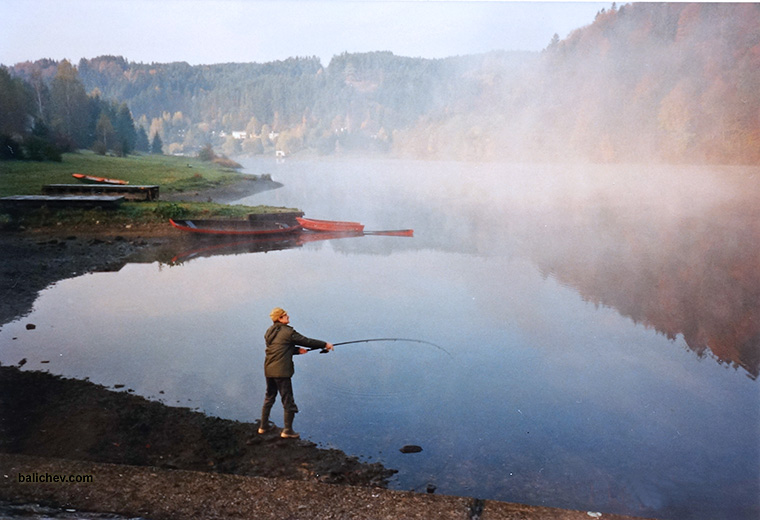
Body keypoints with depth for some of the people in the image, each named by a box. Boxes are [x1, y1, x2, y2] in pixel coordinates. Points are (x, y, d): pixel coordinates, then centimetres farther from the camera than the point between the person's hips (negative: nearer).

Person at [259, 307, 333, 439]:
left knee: (269, 397, 21)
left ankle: (264, 426, 30)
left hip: (269, 370, 8)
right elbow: (306, 341, -6)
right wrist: (325, 344, 4)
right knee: (288, 400, 3)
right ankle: (287, 430, 8)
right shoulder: (288, 332, -12)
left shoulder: (269, 332, 11)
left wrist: (297, 350, 13)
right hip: (281, 371, -8)